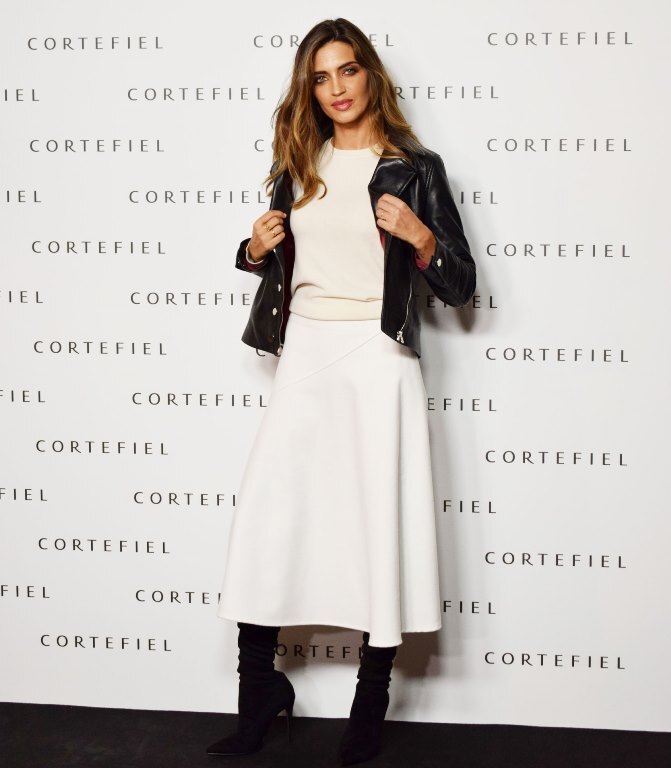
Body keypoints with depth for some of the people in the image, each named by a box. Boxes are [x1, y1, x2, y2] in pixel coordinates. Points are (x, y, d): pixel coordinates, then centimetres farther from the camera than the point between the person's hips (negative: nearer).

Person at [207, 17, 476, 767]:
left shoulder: (413, 168, 1)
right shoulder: (300, 164, 12)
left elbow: (460, 286, 1)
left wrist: (420, 237, -16)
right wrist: (255, 249, 1)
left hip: (375, 358, -4)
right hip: (303, 354, 4)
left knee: (377, 522, -1)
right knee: (266, 517, 1)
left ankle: (370, 707, 13)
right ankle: (259, 692, 17)